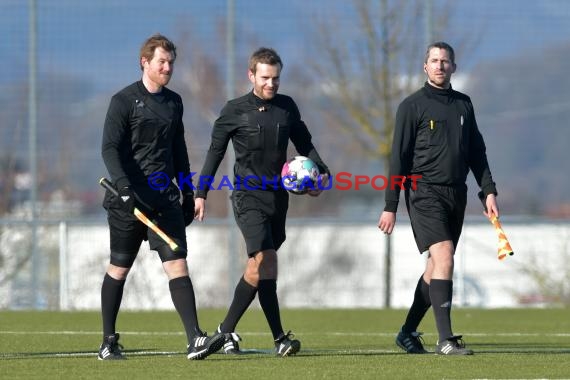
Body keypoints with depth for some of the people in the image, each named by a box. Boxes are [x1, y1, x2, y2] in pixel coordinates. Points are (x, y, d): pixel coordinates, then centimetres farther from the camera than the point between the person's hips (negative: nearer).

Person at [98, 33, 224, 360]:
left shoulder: (174, 102, 14)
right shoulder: (124, 101, -4)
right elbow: (110, 148, -11)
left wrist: (188, 192, 19)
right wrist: (124, 186, -25)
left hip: (165, 196, 4)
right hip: (129, 198, -4)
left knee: (177, 264, -9)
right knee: (119, 269, 6)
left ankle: (195, 340, -19)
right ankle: (108, 342, 19)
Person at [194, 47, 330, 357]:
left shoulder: (287, 107, 8)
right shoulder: (235, 111, -1)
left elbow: (304, 144, 18)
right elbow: (215, 152, 6)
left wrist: (321, 172, 1)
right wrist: (201, 193, 3)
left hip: (277, 195, 4)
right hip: (248, 195, -4)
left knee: (257, 267, 5)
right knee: (265, 258, -19)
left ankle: (227, 330, 20)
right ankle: (280, 338, -20)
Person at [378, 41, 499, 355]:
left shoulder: (463, 105, 15)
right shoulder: (413, 106, -1)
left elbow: (476, 151, 20)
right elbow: (399, 157, -2)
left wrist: (488, 190, 9)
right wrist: (390, 206, -6)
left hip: (456, 194, 6)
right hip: (424, 191, -6)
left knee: (436, 266, 9)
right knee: (443, 256, -19)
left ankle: (408, 332, 23)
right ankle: (445, 339, -22)